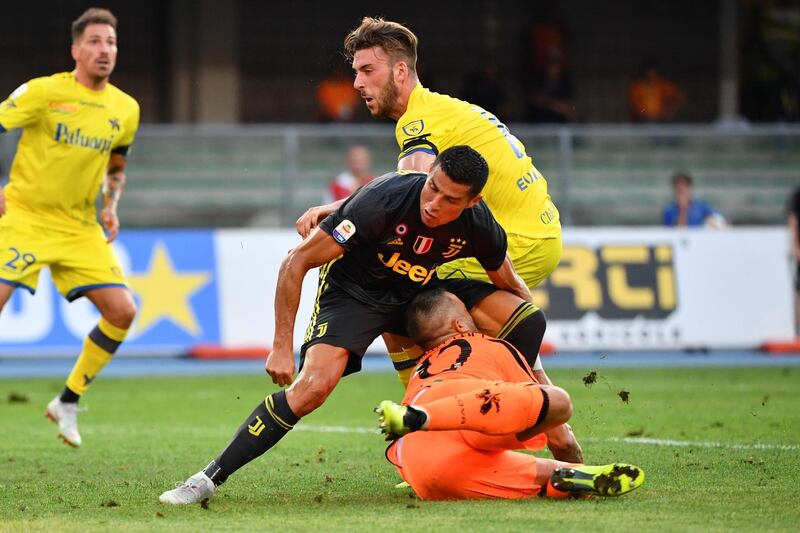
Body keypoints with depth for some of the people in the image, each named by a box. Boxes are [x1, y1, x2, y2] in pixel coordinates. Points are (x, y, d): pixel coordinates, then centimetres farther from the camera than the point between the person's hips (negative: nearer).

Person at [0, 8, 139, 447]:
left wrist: (111, 207, 6)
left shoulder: (125, 110, 6)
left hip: (80, 227, 5)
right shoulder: (43, 92, -9)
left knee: (122, 312, -6)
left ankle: (68, 402, 10)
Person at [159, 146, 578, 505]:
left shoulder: (480, 228, -20)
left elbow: (509, 283, 4)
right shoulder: (383, 200, -33)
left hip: (419, 291, 5)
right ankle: (210, 477, -24)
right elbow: (296, 263, -27)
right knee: (315, 383, -31)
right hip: (353, 291, -5)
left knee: (523, 317, -10)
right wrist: (282, 346, -26)